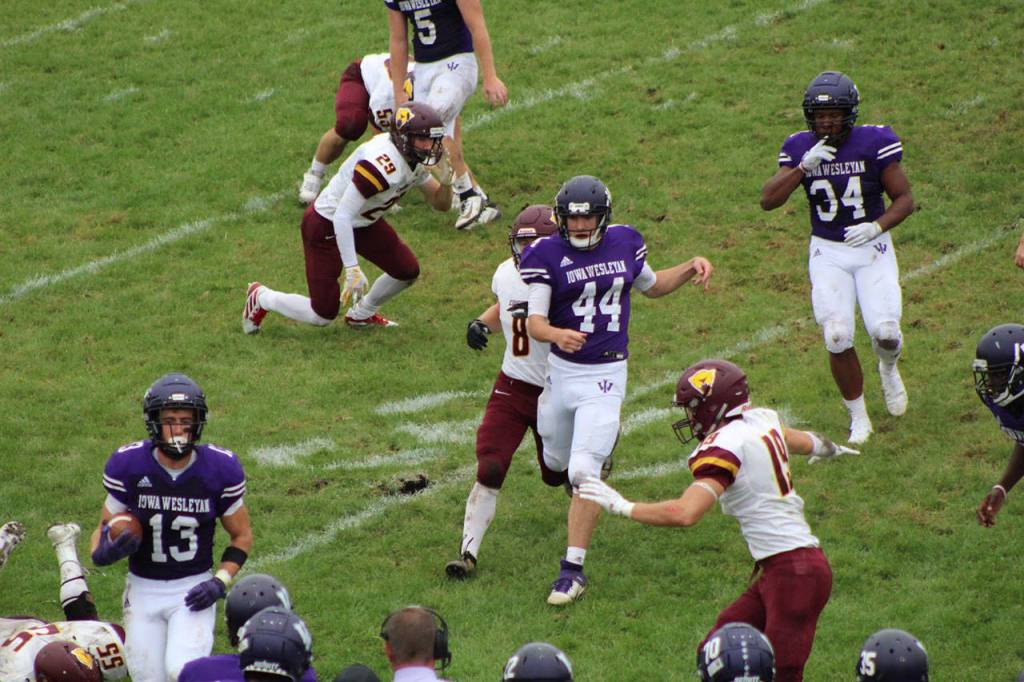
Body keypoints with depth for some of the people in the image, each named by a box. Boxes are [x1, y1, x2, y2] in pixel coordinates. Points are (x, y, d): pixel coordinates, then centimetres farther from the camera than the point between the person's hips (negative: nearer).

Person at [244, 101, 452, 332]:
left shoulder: (415, 161, -6)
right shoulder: (381, 165, -35)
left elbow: (440, 203, 5)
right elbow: (342, 217, -34)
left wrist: (447, 180, -19)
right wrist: (352, 269, -35)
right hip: (325, 225, -9)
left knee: (407, 271, 5)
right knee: (323, 315, -5)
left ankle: (362, 315, 30)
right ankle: (260, 298, 21)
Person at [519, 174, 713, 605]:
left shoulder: (625, 243, 1)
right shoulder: (547, 255, -10)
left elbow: (652, 287, 21)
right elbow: (534, 322, -16)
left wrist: (691, 269, 4)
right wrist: (557, 335, -39)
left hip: (606, 376, -1)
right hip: (561, 370, 1)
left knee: (584, 472, -13)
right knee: (557, 461, 21)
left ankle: (573, 569, -6)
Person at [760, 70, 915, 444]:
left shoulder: (874, 143, -11)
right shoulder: (800, 148, -4)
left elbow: (904, 198, -5)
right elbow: (768, 201, -11)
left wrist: (877, 226, -23)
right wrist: (804, 166, -23)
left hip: (872, 247, -1)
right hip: (828, 253, 1)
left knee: (885, 332, -12)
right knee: (838, 338, -9)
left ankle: (888, 369, 27)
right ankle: (858, 419, 10)